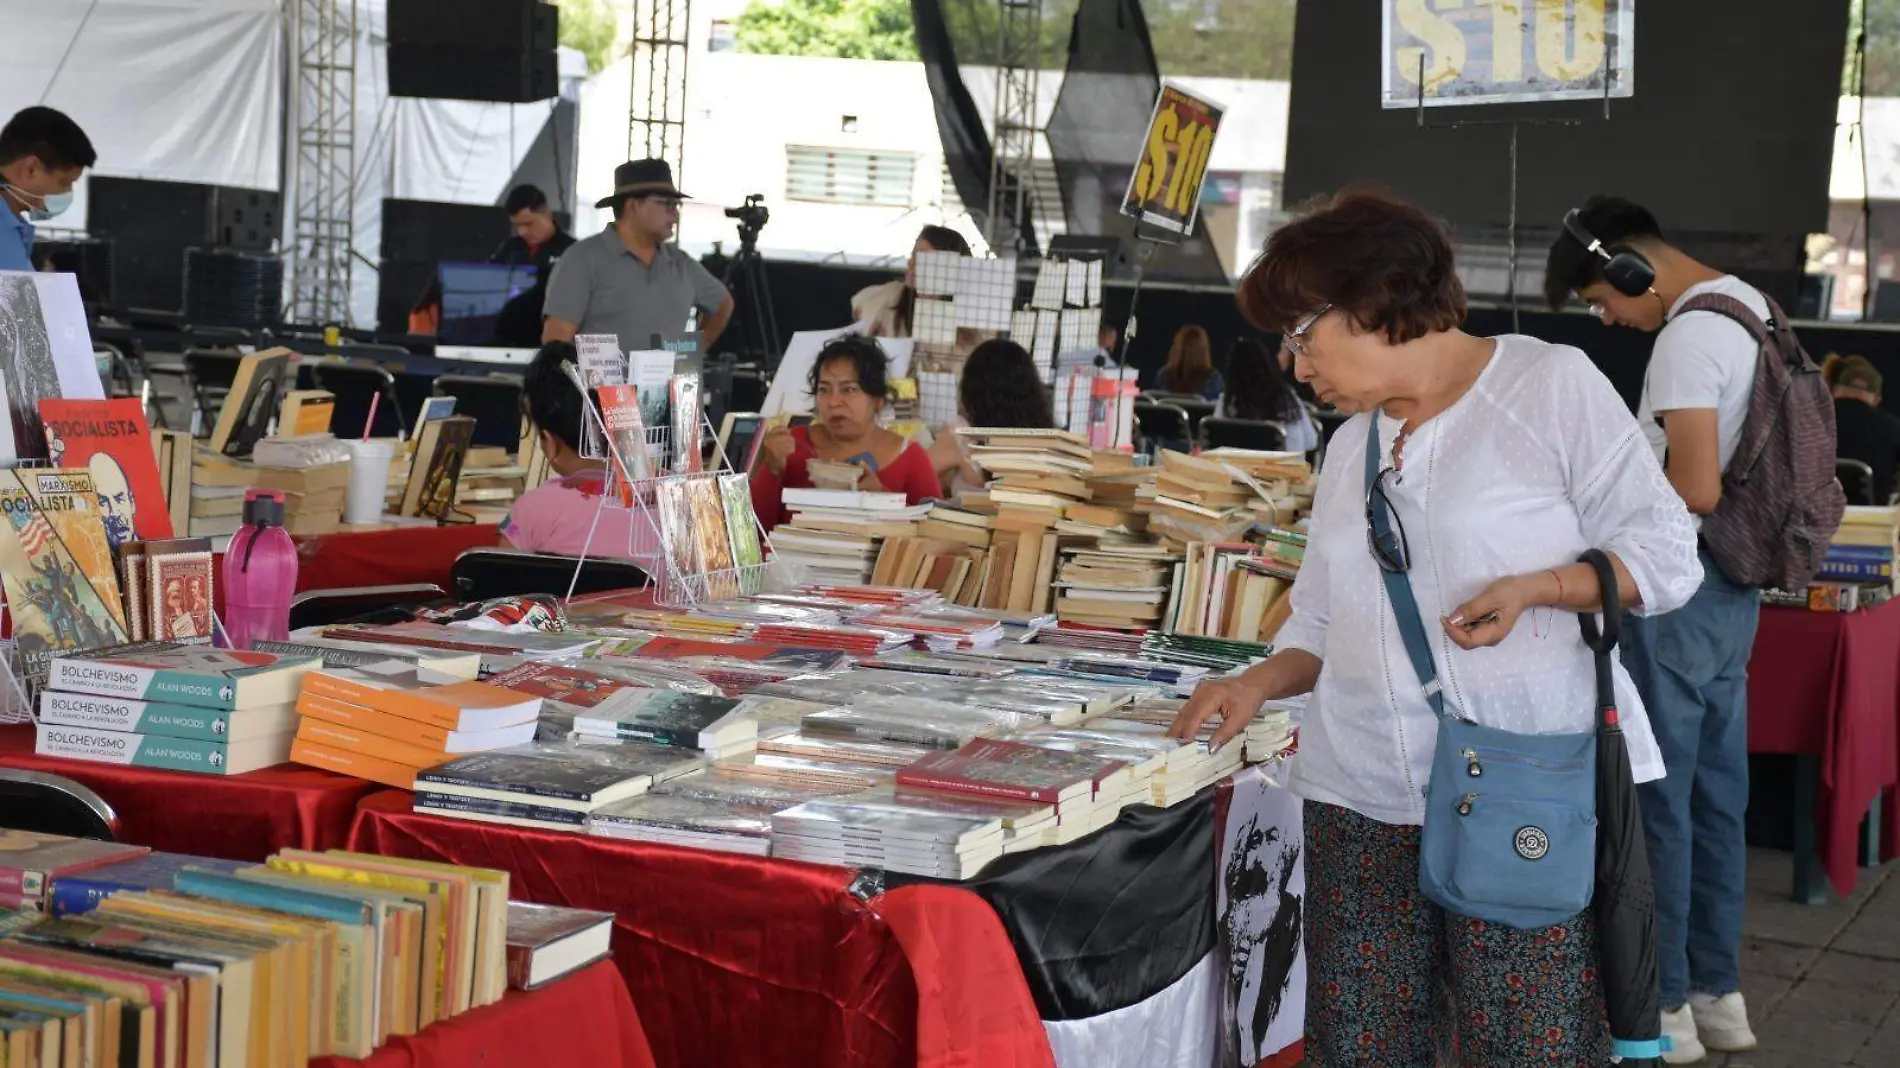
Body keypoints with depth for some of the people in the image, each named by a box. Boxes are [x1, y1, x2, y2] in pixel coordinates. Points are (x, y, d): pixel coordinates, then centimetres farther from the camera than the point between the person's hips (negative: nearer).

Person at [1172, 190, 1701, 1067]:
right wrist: (1259, 684, 2)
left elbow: (1665, 552, -3)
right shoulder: (1352, 443, 19)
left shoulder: (1548, 384, -1)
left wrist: (1534, 588, -17)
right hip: (1364, 799, 6)